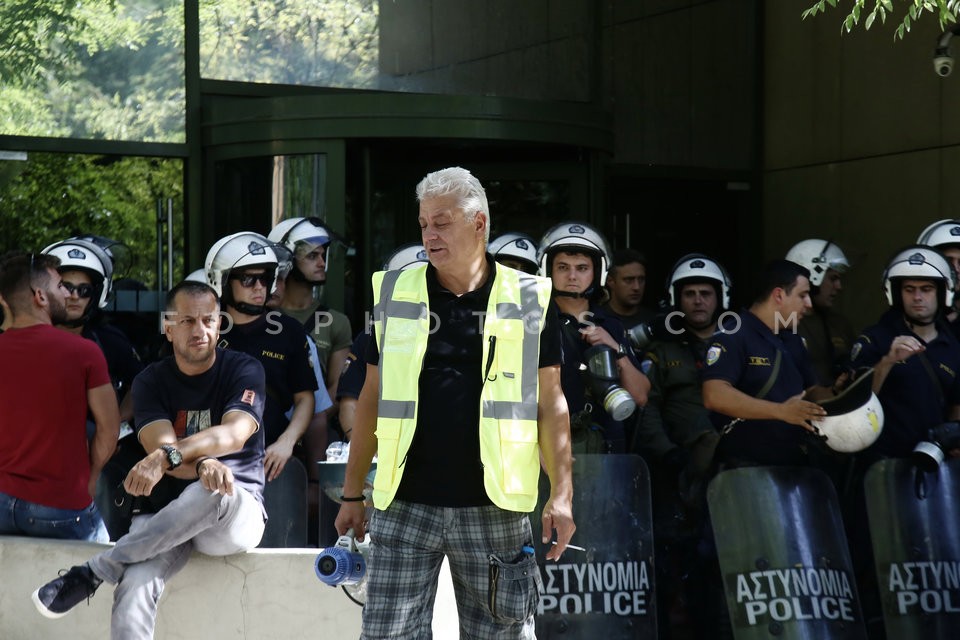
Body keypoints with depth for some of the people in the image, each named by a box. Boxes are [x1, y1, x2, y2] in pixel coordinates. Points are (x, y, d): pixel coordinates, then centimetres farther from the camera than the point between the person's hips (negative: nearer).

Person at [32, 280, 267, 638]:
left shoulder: (244, 370, 0)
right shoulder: (152, 381, 7)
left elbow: (235, 433, -19)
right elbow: (161, 446, -10)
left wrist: (167, 457, -36)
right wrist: (201, 464, -34)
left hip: (238, 514, -2)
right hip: (167, 515, 2)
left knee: (215, 492, -40)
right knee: (134, 589, -32)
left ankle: (92, 573, -28)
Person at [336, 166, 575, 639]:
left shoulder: (526, 301, 3)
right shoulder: (396, 294, 8)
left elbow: (550, 404, 4)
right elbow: (373, 399, 12)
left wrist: (562, 492, -5)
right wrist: (352, 494, 9)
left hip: (493, 508, -1)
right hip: (405, 506, 1)